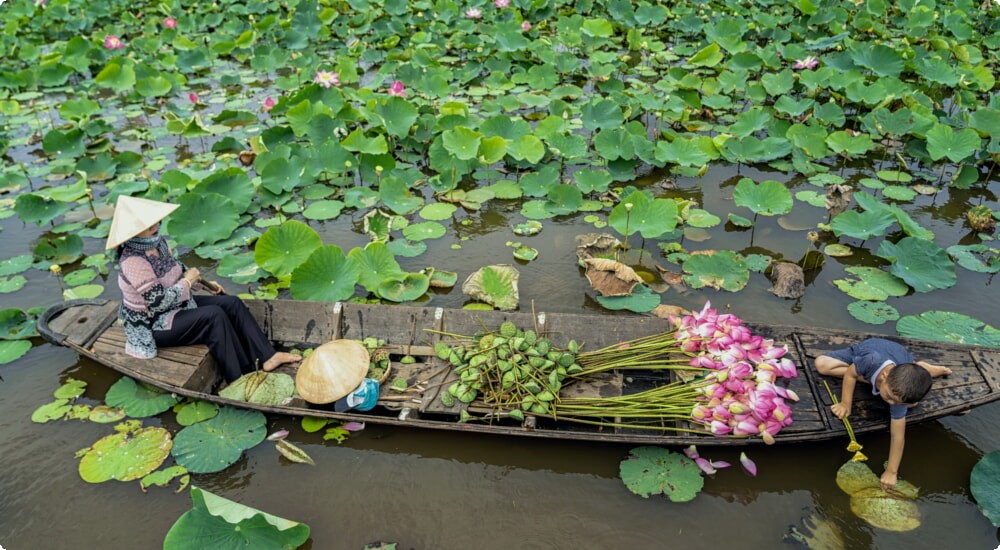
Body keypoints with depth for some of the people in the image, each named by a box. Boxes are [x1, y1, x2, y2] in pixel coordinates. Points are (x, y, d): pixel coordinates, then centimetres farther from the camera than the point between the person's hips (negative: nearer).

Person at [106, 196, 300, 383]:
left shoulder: (158, 242, -1)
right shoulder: (133, 262, -27)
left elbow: (176, 268, 18)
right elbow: (159, 302, -29)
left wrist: (203, 284, 9)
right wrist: (187, 282, -17)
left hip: (177, 305, 9)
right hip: (153, 325, -9)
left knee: (232, 303, -6)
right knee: (213, 315, -27)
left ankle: (266, 357, -12)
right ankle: (239, 379, -20)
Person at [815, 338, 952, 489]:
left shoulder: (901, 394, -38)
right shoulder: (872, 360, -48)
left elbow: (898, 436, -31)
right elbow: (850, 373, -26)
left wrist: (891, 472, -29)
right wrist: (845, 404, -29)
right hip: (868, 347, 0)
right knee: (821, 364, -19)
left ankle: (924, 369, 12)